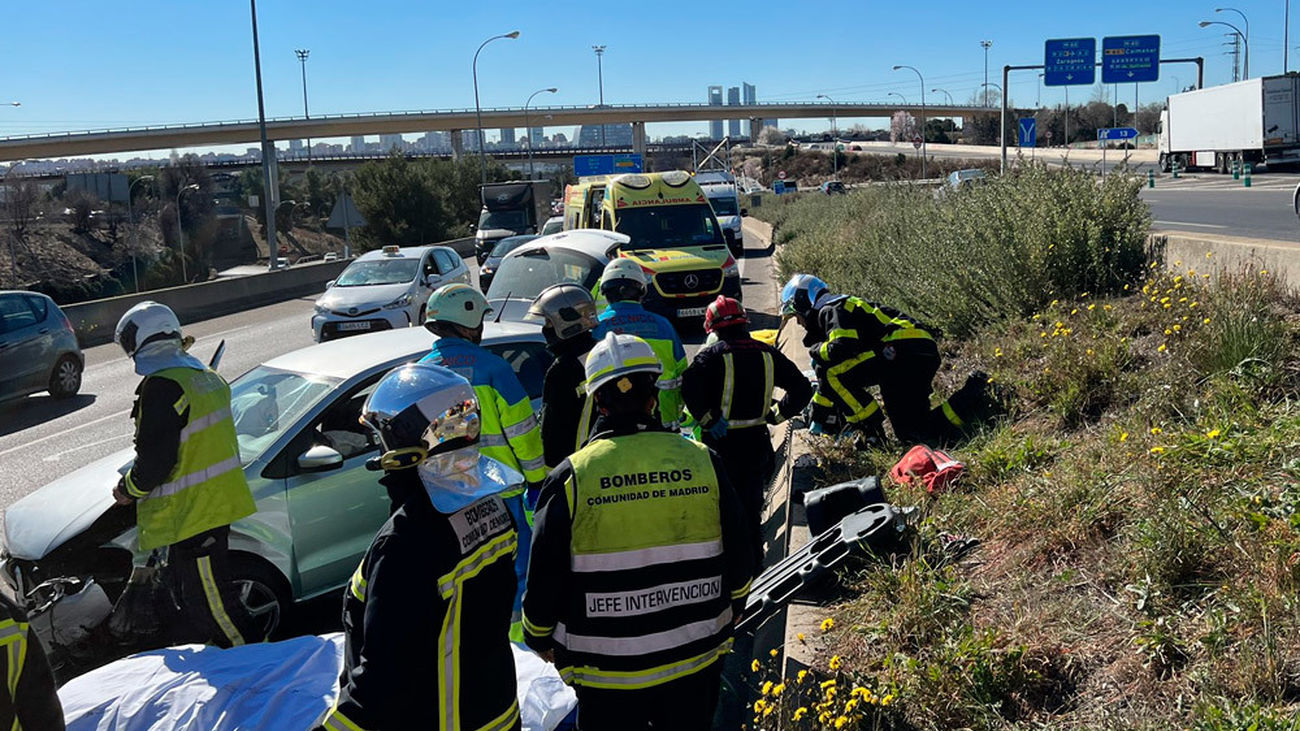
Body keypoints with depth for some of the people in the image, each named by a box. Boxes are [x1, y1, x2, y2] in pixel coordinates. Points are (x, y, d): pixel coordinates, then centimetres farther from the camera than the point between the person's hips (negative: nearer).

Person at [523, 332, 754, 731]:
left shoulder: (572, 477, -14)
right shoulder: (703, 461, -7)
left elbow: (545, 578, -8)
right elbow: (739, 562, 2)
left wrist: (540, 638, 11)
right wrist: (726, 618, 20)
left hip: (606, 671, -2)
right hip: (697, 658, 2)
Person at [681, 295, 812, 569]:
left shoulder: (712, 355, -10)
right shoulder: (767, 354, 4)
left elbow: (690, 387, -27)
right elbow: (801, 388, 6)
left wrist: (707, 420, -16)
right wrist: (775, 414, 9)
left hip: (721, 442, -4)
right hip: (757, 441, 4)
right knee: (752, 503, 16)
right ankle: (754, 562, 25)